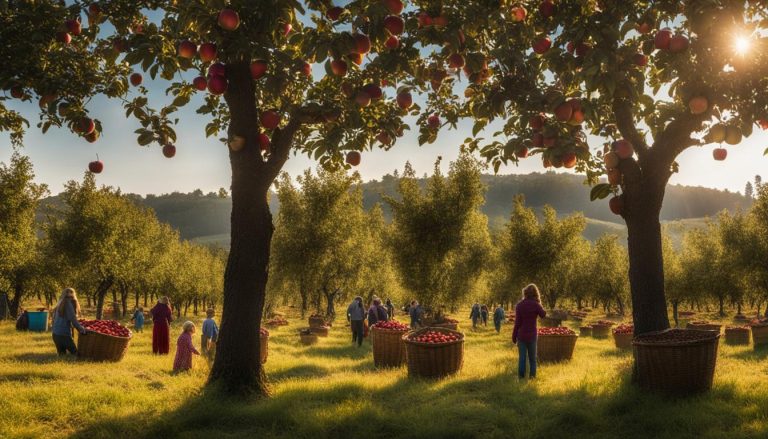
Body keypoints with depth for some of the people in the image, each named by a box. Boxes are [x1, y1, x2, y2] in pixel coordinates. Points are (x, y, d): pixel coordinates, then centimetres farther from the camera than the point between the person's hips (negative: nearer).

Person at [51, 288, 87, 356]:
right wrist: (82, 329, -11)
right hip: (64, 335, -8)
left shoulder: (59, 304, 12)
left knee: (62, 355, 8)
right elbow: (73, 320, -15)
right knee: (75, 353, -3)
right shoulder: (68, 304, -10)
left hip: (55, 334, 8)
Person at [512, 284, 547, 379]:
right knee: (532, 357, 12)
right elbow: (543, 315, 8)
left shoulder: (519, 305, -6)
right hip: (532, 335, -1)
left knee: (522, 357, 8)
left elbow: (517, 323, -6)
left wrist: (514, 336, 2)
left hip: (521, 335, 1)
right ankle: (532, 375, 11)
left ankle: (521, 376, 7)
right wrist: (539, 303, 4)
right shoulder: (535, 304, -10)